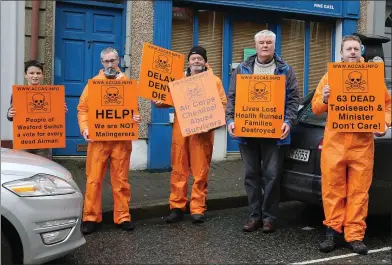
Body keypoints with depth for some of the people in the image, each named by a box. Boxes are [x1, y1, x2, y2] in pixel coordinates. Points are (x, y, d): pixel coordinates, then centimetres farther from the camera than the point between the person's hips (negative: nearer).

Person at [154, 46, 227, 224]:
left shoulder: (214, 80, 9)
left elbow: (222, 104, 2)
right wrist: (159, 103, -4)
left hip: (203, 131, -2)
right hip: (181, 129, 2)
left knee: (200, 171, -1)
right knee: (179, 169, 3)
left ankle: (198, 209, 5)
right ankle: (177, 207, 9)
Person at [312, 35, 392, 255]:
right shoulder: (330, 76, 11)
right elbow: (316, 108, 10)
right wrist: (323, 100, -12)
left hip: (362, 144, 0)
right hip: (334, 142, 0)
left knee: (359, 191, 0)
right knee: (333, 189, 2)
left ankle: (355, 235, 8)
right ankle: (334, 230, 13)